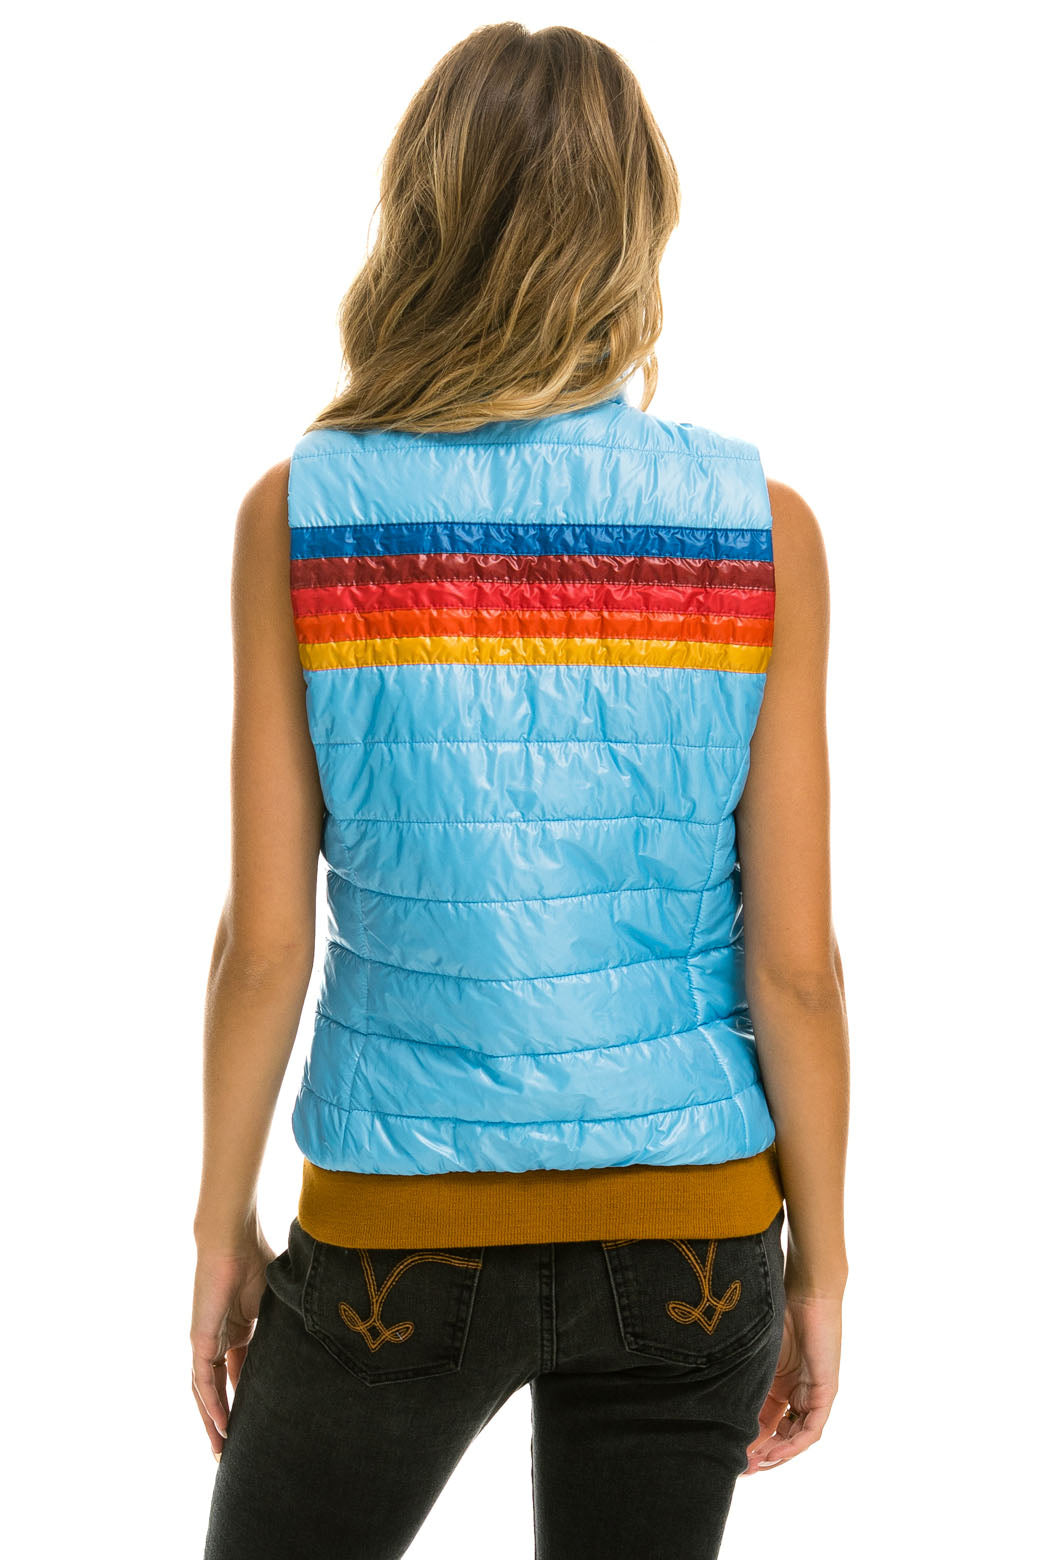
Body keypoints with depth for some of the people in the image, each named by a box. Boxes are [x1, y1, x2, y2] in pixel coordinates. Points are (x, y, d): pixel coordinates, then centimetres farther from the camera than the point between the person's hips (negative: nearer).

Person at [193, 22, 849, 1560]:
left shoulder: (302, 513, -10)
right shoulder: (761, 527, -8)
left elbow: (263, 941, -8)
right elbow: (794, 961, -7)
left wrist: (223, 1225, 5)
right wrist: (820, 1260, 5)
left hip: (403, 1227, -1)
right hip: (690, 1230, 2)